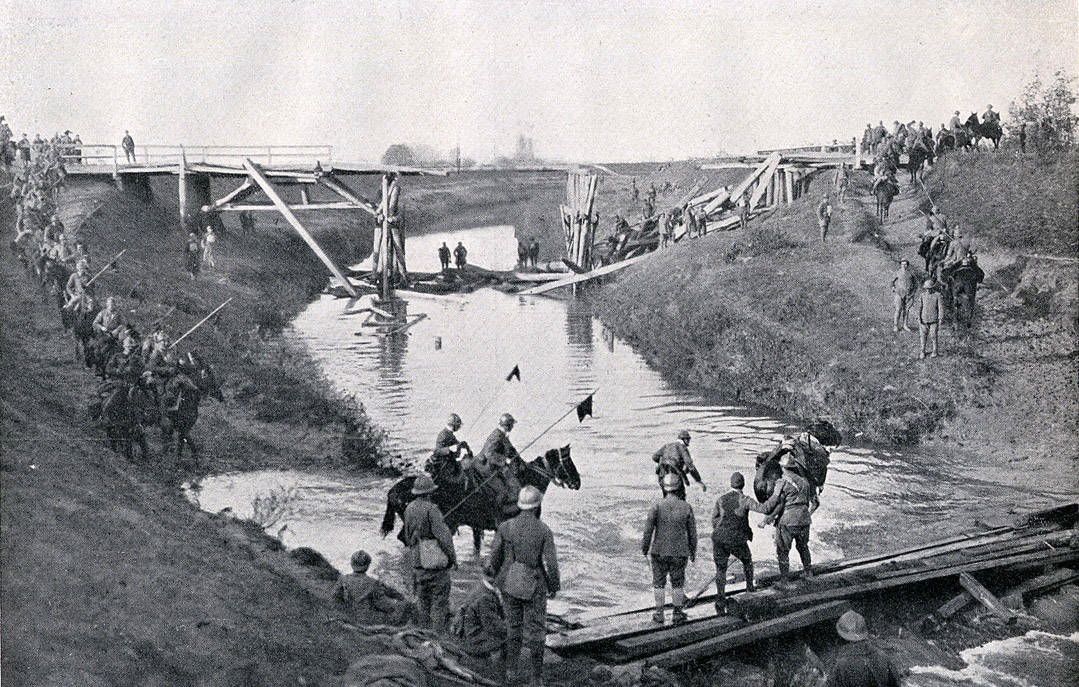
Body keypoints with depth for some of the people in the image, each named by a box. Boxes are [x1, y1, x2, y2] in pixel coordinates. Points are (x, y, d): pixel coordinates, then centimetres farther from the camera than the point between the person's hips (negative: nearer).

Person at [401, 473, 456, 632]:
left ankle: (425, 630, 21)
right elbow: (443, 535, -16)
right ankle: (438, 631, -1)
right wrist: (452, 556, -7)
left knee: (423, 599, 16)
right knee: (440, 597, 1)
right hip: (435, 560, -7)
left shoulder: (409, 509, 6)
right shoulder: (431, 509, -17)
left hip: (416, 561, 7)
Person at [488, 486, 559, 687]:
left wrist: (498, 576, 21)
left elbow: (495, 558, 1)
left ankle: (510, 669, 23)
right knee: (535, 632, 6)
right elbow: (551, 564, -12)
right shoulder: (544, 531, -13)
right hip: (534, 587, -2)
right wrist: (554, 587, 4)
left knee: (513, 627, 18)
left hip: (510, 585, 2)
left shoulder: (505, 527, -6)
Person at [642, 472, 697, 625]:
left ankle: (659, 613, 12)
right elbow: (692, 532, 2)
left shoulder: (657, 506, -11)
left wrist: (644, 548, 3)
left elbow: (648, 529, -9)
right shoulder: (686, 507, -5)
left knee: (659, 582, 11)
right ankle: (678, 614, 17)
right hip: (679, 553, 1)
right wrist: (693, 551, 15)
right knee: (678, 584, 13)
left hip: (659, 551, -1)